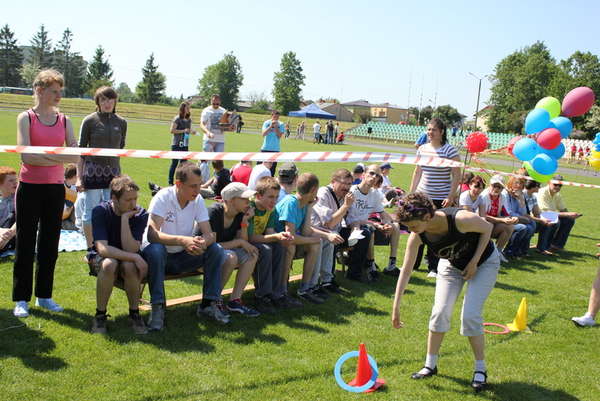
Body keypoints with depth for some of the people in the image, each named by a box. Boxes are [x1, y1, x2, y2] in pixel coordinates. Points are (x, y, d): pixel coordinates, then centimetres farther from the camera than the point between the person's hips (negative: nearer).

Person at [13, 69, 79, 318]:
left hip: (55, 188, 4)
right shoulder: (26, 118, -3)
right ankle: (21, 299, 10)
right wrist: (58, 157, -14)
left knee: (50, 243, 9)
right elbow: (25, 155, -14)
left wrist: (43, 155, -16)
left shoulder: (64, 120, 8)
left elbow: (75, 156, -1)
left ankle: (44, 296, 20)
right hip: (30, 187, -4)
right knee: (26, 243, 1)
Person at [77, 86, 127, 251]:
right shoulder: (90, 121, -4)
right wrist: (79, 177, -5)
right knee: (90, 212, 3)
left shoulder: (121, 122, 5)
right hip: (92, 171, -3)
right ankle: (91, 249, 15)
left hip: (113, 173, 3)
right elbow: (80, 150, -2)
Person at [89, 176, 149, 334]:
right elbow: (102, 248, -29)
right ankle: (100, 315, -16)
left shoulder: (140, 214, -15)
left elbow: (131, 250, -24)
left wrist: (125, 219, -31)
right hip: (103, 257, -1)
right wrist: (136, 258, -37)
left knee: (129, 266, -35)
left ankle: (134, 313, -13)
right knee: (109, 264, -36)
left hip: (128, 258, 1)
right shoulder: (100, 211, -19)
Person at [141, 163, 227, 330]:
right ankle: (157, 308, -28)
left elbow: (209, 235, -10)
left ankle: (209, 303, -6)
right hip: (159, 255, -4)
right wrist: (183, 240, -45)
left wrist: (203, 242, -35)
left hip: (182, 257, 5)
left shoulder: (198, 200, -5)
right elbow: (151, 234, -32)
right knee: (155, 249, -38)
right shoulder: (163, 197, -20)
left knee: (217, 250, -16)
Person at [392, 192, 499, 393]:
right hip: (452, 264, 4)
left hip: (484, 262, -4)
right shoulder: (417, 236, -25)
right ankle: (430, 365, 11)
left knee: (470, 315, -13)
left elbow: (487, 228, -18)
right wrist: (396, 307, -20)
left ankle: (480, 370, 5)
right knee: (440, 312, -7)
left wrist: (474, 262, -20)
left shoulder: (460, 219, -39)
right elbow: (406, 270, -19)